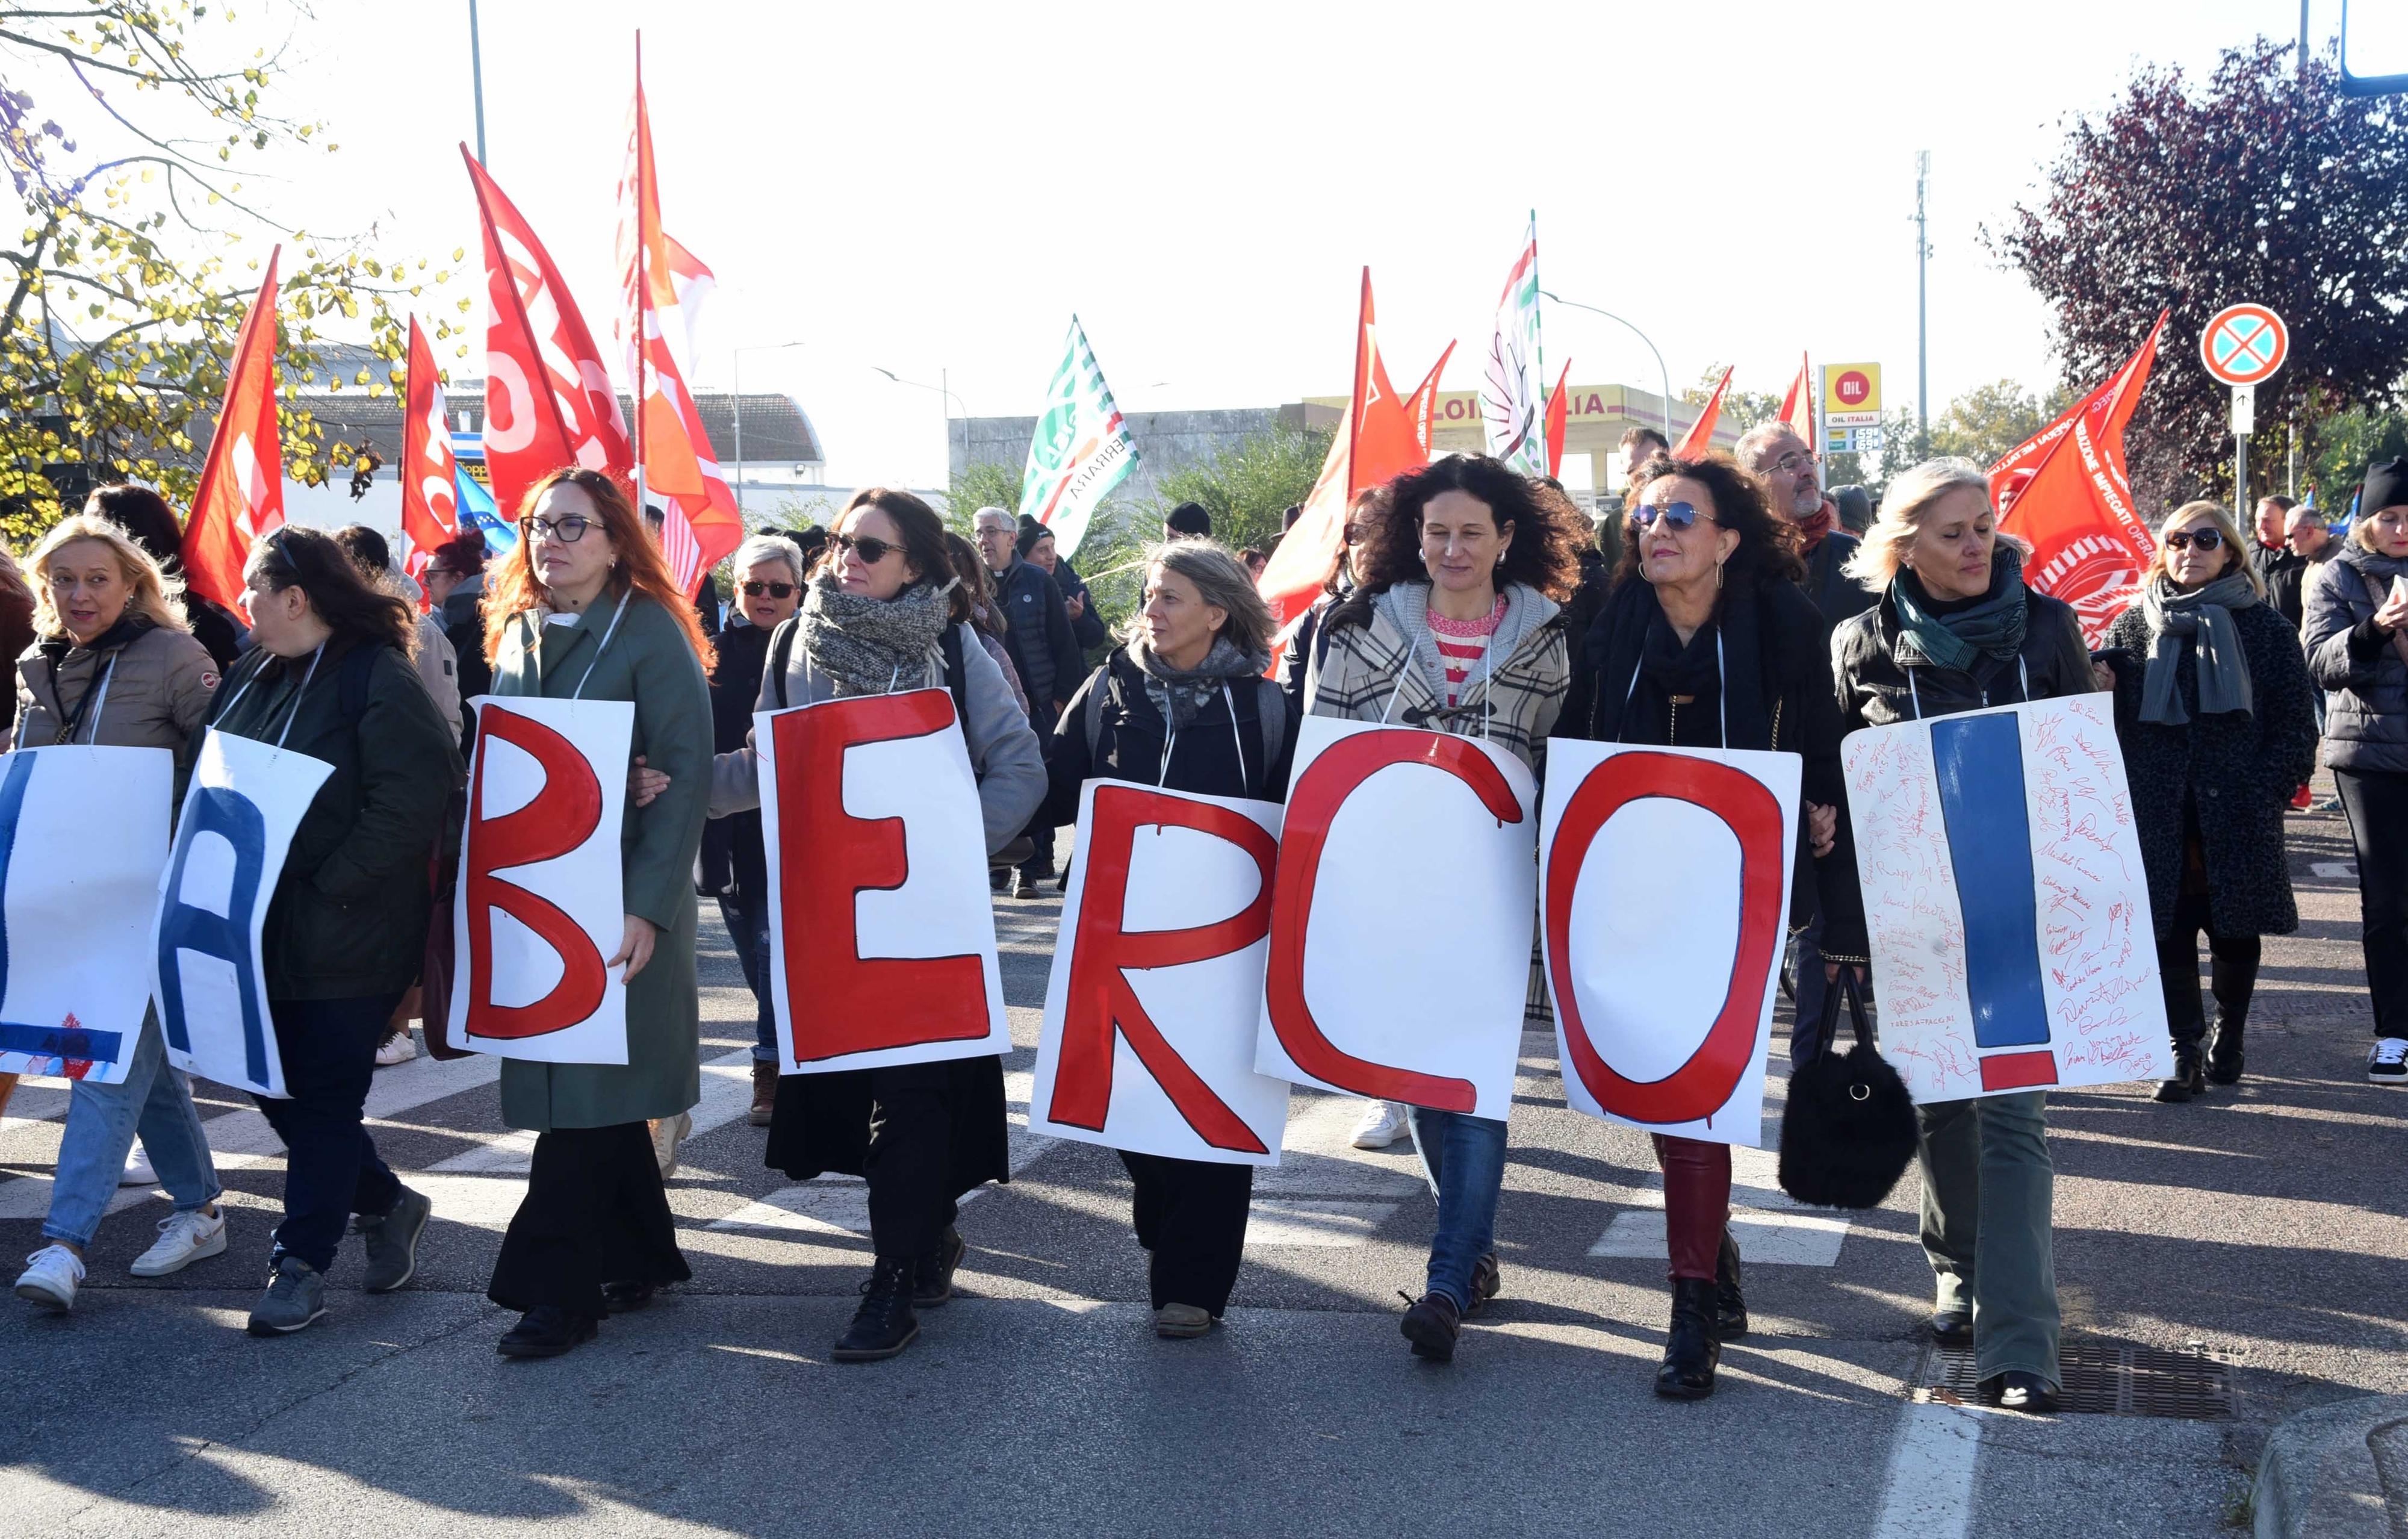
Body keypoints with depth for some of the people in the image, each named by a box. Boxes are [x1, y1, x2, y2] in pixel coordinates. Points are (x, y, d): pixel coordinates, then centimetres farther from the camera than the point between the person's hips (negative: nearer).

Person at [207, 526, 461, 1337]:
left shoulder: (378, 678, -14)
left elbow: (408, 806, -22)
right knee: (276, 1087, 13)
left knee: (323, 1098, 1)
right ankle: (385, 1201, 32)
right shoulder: (254, 676, 10)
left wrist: (330, 889, -21)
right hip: (262, 929, 8)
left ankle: (302, 1263, 13)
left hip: (343, 938, -8)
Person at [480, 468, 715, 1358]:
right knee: (594, 1087, 11)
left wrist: (648, 905, -19)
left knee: (586, 1090, -5)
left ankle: (558, 1287, 2)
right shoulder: (515, 634, 12)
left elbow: (688, 776, -13)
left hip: (619, 896, -6)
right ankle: (641, 1259, 24)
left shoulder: (651, 632, -8)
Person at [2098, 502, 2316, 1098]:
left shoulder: (2264, 626, 3)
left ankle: (2228, 1040, 27)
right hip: (2156, 810, 1)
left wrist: (2269, 796, -7)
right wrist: (2118, 793, -6)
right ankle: (2185, 1052, 7)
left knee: (2234, 928, 9)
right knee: (2169, 927, 0)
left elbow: (2295, 723, 2)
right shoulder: (2133, 625, 6)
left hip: (2237, 809, -1)